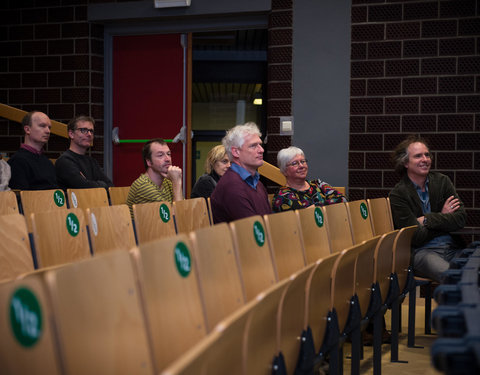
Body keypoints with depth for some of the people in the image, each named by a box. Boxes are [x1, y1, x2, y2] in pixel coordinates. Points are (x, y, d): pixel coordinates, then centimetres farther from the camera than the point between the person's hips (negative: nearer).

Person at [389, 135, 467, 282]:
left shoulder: (442, 181, 12)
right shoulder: (398, 194, -2)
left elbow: (461, 219, 1)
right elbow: (416, 238, -8)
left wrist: (427, 220, -8)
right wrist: (442, 217, 2)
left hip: (452, 248, 4)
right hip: (421, 252, -4)